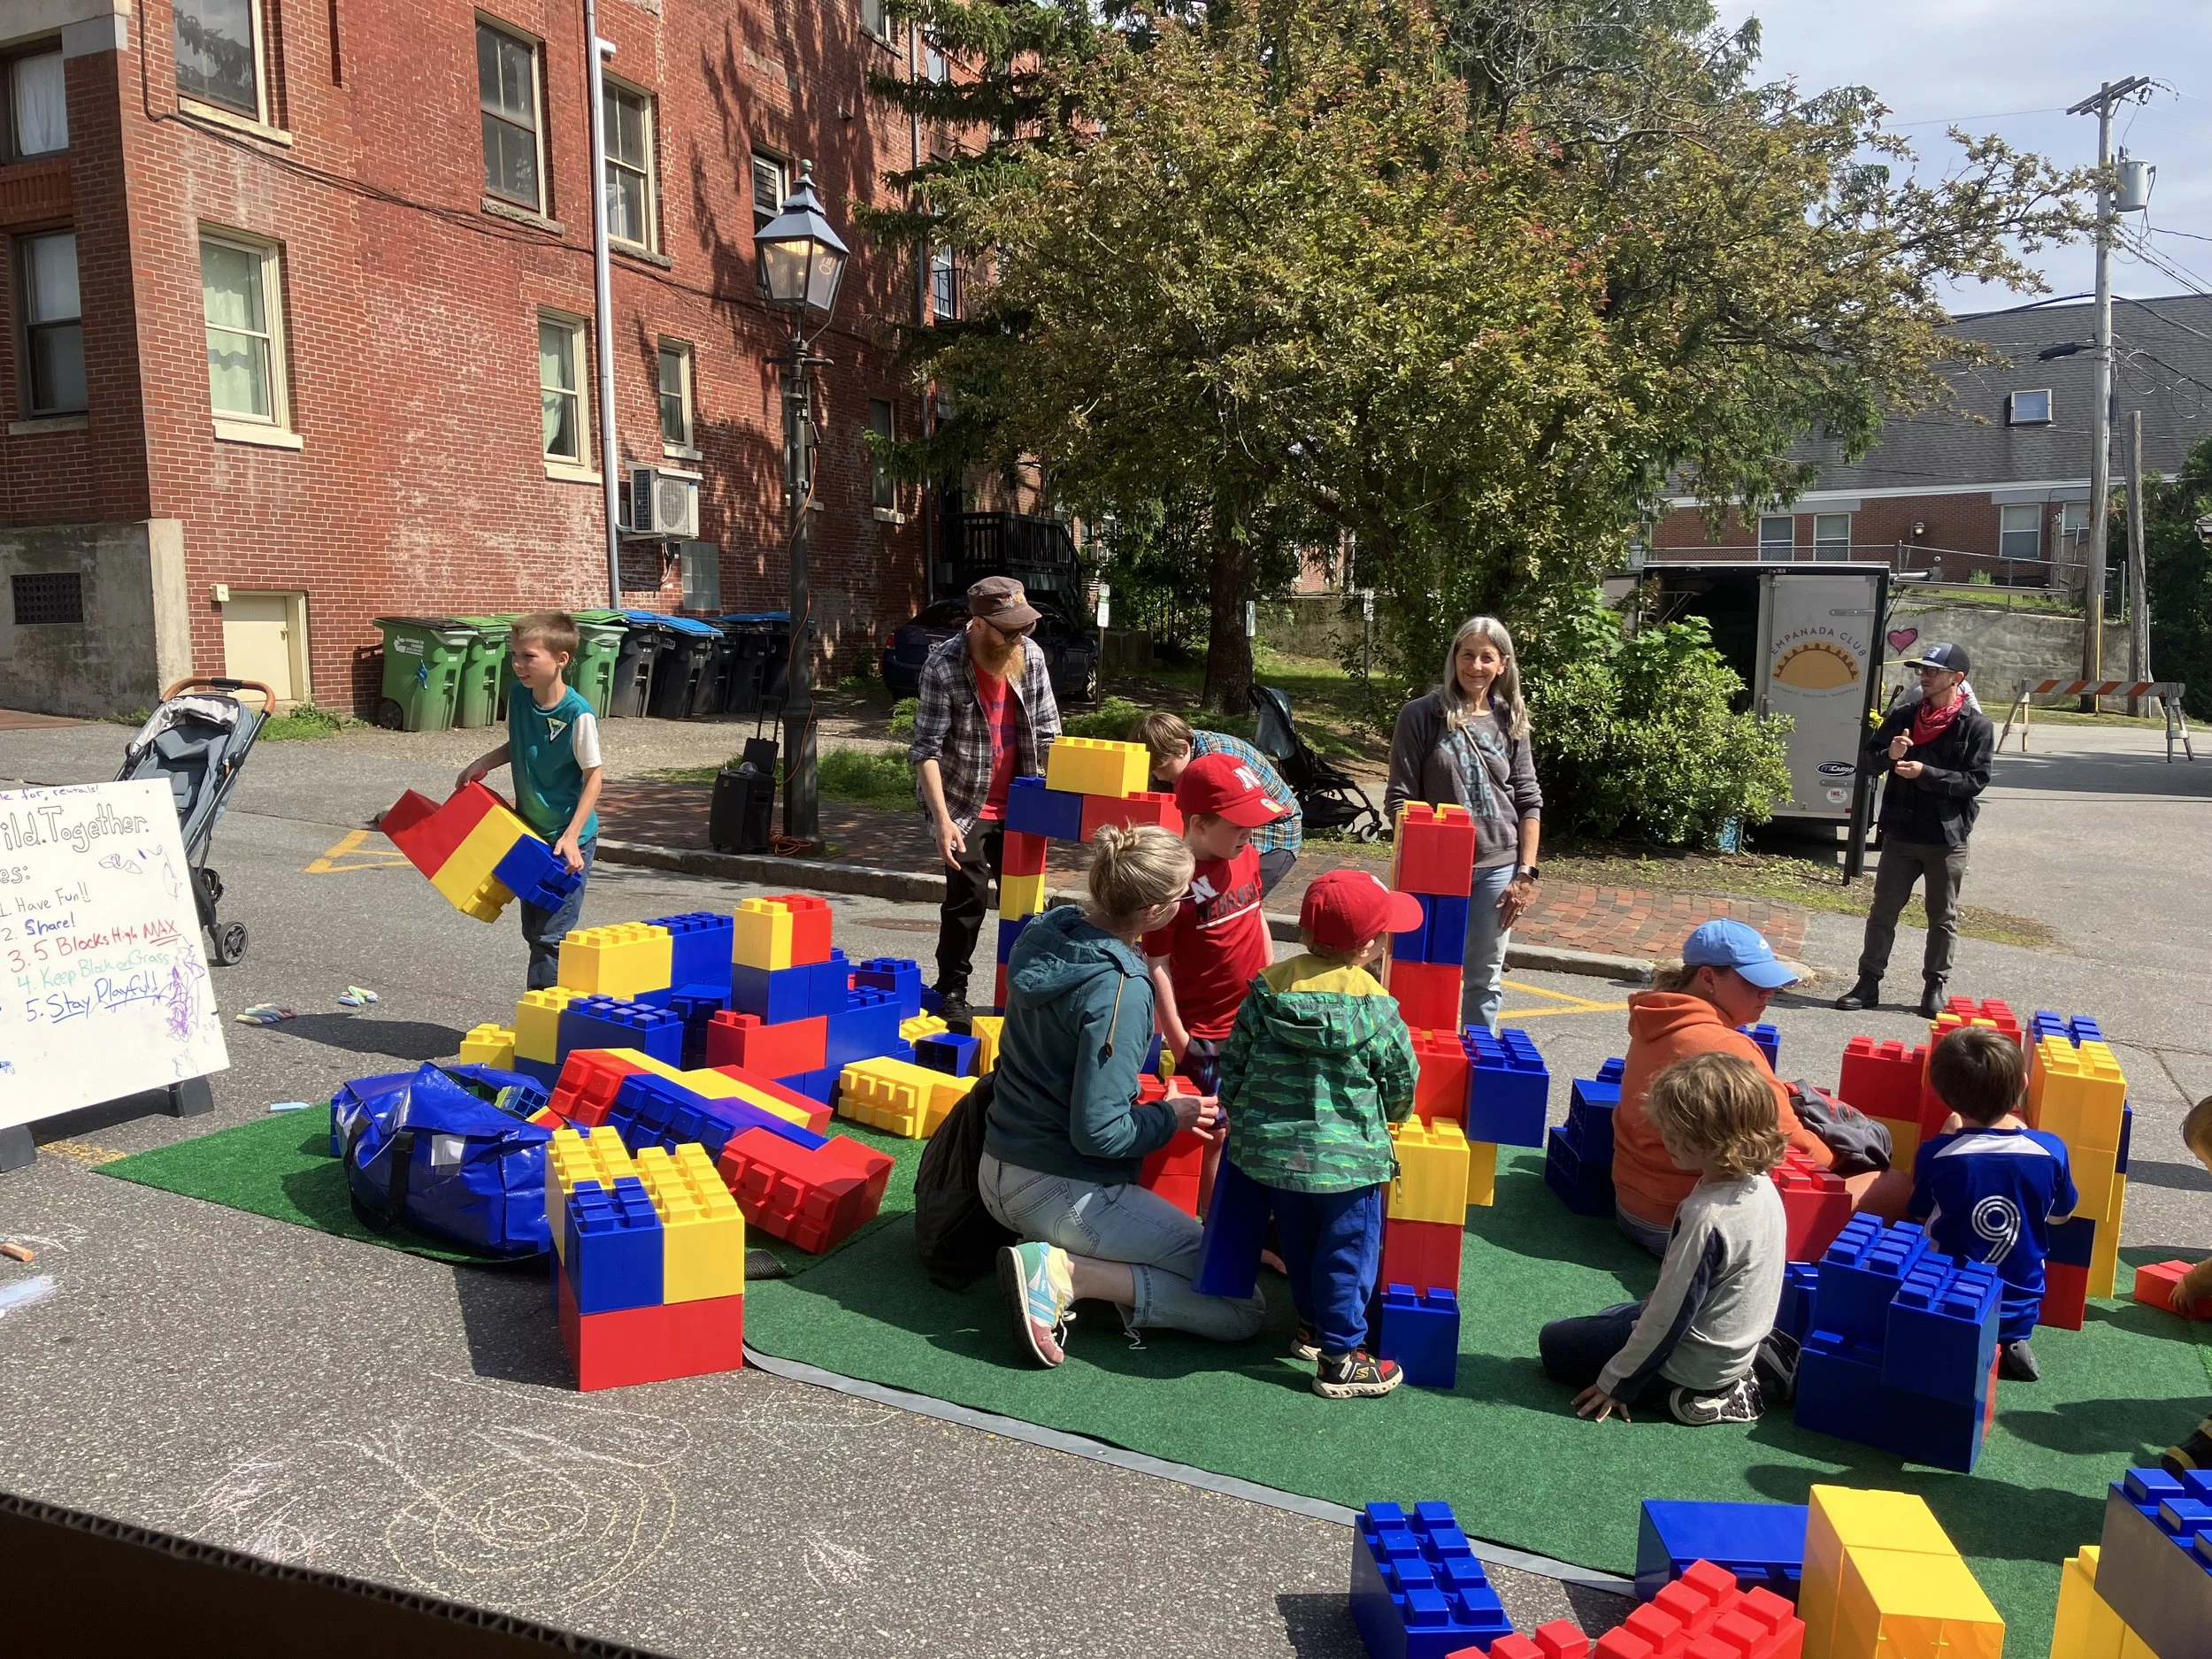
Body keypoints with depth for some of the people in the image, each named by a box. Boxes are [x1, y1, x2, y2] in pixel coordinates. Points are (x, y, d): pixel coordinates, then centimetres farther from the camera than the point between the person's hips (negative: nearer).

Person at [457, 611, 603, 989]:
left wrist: (571, 836, -19)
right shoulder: (519, 700, -2)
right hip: (531, 833, 8)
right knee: (533, 931, 15)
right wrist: (482, 763, 1)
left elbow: (595, 774, -16)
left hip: (568, 838, -8)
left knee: (552, 935, -6)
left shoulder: (578, 714, -22)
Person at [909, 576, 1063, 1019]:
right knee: (968, 894, -10)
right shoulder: (943, 666, -18)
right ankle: (952, 992, 7)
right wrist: (942, 820, -25)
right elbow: (927, 749, -18)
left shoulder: (1030, 655, -4)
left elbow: (1047, 733, 5)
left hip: (1016, 805, 5)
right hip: (963, 805, -5)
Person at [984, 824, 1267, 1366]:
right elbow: (1097, 1133, -24)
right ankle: (1063, 1273, -13)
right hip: (1063, 1192, -9)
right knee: (1241, 1308, -4)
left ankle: (1055, 1254, 7)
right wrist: (1172, 1115, -7)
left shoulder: (1047, 932, -2)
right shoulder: (1121, 991, -26)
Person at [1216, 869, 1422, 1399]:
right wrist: (1392, 1116, 20)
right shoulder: (1375, 1008, -13)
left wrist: (1237, 1113, 18)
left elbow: (1233, 1062, 2)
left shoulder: (1267, 987, -3)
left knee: (1298, 1238, 22)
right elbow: (1401, 1082, -2)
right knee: (1348, 1250, 8)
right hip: (1346, 1156, -5)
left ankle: (1311, 1325, 39)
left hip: (1270, 1148, 5)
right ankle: (1340, 1358, 14)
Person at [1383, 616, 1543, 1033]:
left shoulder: (1510, 721, 6)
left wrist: (1525, 873, 2)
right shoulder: (1421, 715, -3)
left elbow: (1529, 802, 7)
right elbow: (1400, 799, -4)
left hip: (1497, 867, 2)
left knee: (1485, 979, 11)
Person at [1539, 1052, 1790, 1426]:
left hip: (1697, 1363, -9)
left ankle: (1705, 1397, -2)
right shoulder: (1763, 1188, -7)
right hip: (1741, 1342, 9)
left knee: (1554, 1342, 4)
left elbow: (1670, 1316, -25)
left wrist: (1615, 1383, -14)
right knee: (1613, 1317, 30)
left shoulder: (1706, 1217, -33)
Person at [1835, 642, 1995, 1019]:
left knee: (1943, 918, 9)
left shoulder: (1977, 726, -5)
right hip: (1901, 832, 3)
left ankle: (1935, 987, 20)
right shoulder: (1903, 717, 6)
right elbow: (1868, 755, 11)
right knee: (1882, 911, 7)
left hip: (1947, 837, -3)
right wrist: (1889, 755, -11)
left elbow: (1976, 781, -11)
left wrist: (1925, 773, -21)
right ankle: (1868, 982, 15)